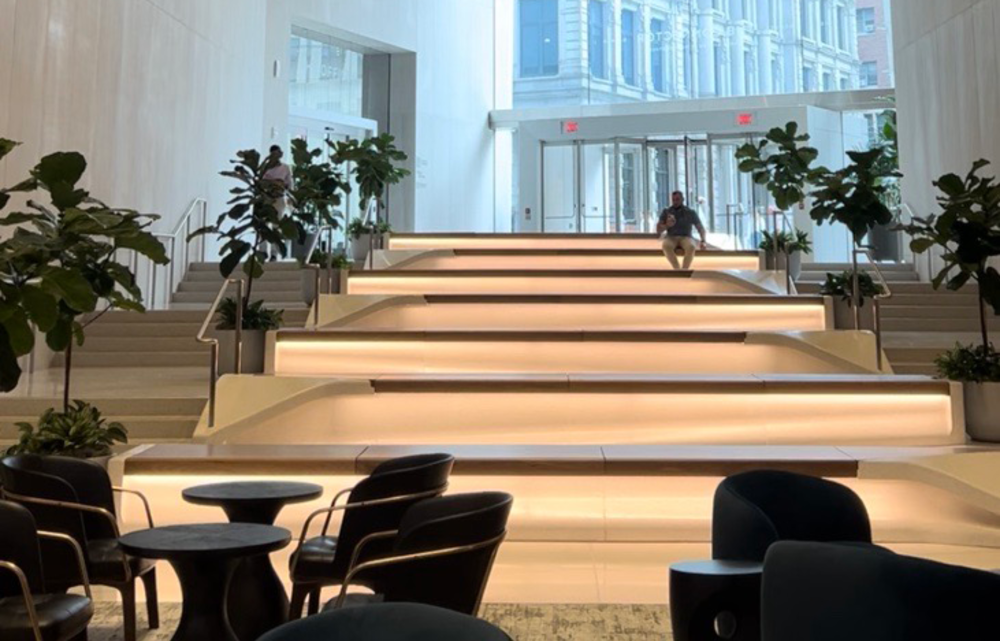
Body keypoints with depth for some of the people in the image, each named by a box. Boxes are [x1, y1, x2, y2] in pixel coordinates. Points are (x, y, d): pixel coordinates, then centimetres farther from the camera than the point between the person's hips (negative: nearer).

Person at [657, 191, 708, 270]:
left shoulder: (691, 212, 3)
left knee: (691, 247, -38)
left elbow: (701, 229, 3)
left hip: (686, 238, 0)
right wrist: (667, 225, -23)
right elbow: (658, 230, -1)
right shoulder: (666, 212, 4)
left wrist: (703, 241, -17)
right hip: (671, 238, 0)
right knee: (666, 246, -38)